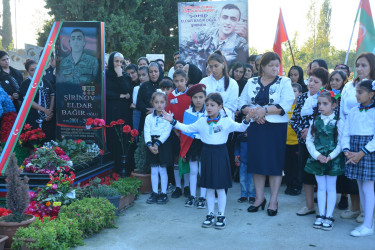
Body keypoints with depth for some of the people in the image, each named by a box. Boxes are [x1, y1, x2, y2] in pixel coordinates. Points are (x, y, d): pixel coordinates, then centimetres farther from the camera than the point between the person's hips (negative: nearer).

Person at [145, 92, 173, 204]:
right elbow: (147, 132, -2)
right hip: (152, 145, 3)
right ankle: (154, 193, 19)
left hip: (163, 144, -3)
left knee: (162, 170, 2)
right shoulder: (149, 118, 6)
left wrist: (158, 143, -21)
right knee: (154, 170, 9)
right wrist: (150, 145, -17)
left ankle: (163, 193, 13)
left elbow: (167, 132, -12)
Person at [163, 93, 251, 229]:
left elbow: (240, 128, -8)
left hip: (220, 154, -3)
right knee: (209, 187, 10)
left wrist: (246, 120, -27)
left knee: (220, 187, 2)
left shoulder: (226, 121, -3)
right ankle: (210, 215, 22)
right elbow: (187, 128, 11)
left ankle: (221, 215, 15)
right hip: (207, 153, 3)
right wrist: (173, 121, 5)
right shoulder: (201, 122, 6)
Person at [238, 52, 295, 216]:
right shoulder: (251, 83, 9)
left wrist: (265, 110, -18)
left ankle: (273, 201, 10)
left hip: (276, 128, -3)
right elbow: (242, 104, 4)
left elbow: (285, 105, -12)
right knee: (257, 160, 6)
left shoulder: (284, 82, 1)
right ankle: (259, 198, 19)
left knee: (275, 162, 0)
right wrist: (252, 111, -15)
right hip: (255, 127, 3)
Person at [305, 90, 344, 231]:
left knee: (331, 188, 5)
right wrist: (317, 155, -11)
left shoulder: (338, 122, -5)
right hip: (317, 159, 2)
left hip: (333, 160, -2)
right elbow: (309, 140, 2)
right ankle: (321, 215, 18)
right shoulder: (315, 121, 3)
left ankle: (329, 217, 13)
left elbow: (340, 143, -6)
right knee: (321, 188, 10)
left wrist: (330, 156, -17)